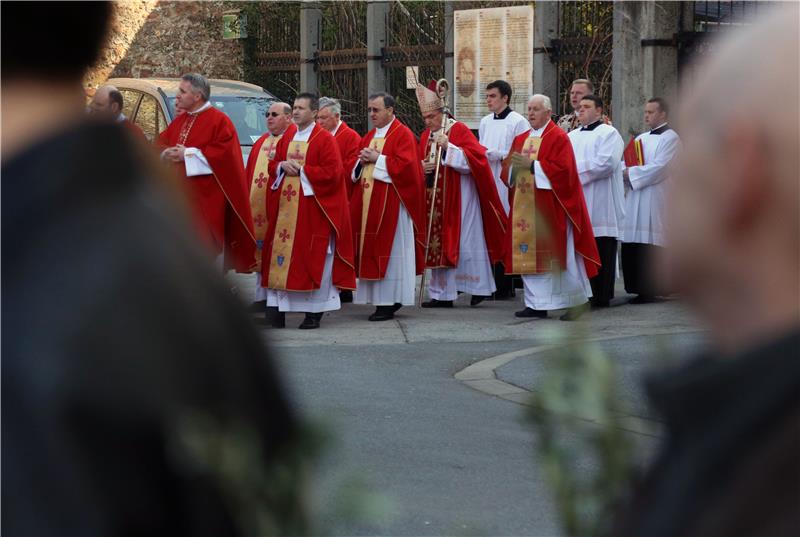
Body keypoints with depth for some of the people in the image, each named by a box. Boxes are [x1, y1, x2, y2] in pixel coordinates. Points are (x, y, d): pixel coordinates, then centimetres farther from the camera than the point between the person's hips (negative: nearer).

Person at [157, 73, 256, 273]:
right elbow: (161, 143, 20)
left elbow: (224, 152, -16)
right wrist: (167, 153, -4)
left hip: (205, 198, -7)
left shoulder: (219, 120, -6)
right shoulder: (179, 121, 18)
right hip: (178, 197, 7)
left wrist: (188, 154, -15)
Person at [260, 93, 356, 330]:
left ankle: (314, 311, 2)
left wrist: (301, 170, -13)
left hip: (312, 208, -6)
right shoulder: (286, 139, 16)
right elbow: (273, 166, 19)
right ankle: (278, 307, 1)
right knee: (283, 256, 1)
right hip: (285, 207, 6)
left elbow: (331, 172, -12)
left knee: (312, 258, -3)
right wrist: (283, 166, -4)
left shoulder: (325, 139, -4)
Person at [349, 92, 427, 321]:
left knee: (389, 250, -6)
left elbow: (406, 165, -17)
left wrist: (377, 159, -14)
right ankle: (381, 300, 10)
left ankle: (389, 302, -3)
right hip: (368, 203, 8)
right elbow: (354, 169, 20)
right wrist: (362, 161, -2)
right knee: (371, 250, 5)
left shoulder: (403, 134, -5)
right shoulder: (369, 136, 19)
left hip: (390, 203, -8)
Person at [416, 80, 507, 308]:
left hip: (459, 197, -6)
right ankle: (443, 294, 10)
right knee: (439, 242, 5)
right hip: (435, 199, 6)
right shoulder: (426, 136, 11)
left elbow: (475, 158, -15)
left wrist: (449, 147, -23)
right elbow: (417, 165, 16)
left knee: (465, 242, -2)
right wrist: (422, 167, -7)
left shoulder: (459, 130, -6)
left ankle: (479, 288, 7)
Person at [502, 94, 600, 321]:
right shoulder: (521, 139, 16)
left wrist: (531, 165, -17)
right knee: (528, 255, 4)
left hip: (549, 208, -7)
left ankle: (576, 301, 5)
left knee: (555, 255, -5)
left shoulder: (558, 138, -4)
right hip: (525, 206, 7)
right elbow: (508, 170, 14)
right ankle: (535, 304, 8)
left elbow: (562, 169, -15)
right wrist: (515, 166, -9)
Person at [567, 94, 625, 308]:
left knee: (600, 250, -5)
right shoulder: (572, 136, 21)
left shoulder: (609, 133, -1)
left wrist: (576, 168, -12)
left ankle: (601, 296, -1)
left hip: (599, 205, -6)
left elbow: (605, 163, -15)